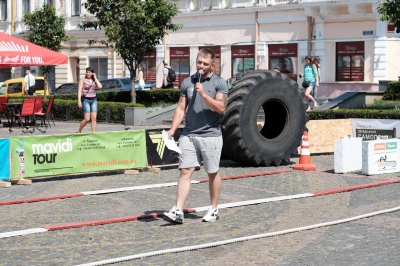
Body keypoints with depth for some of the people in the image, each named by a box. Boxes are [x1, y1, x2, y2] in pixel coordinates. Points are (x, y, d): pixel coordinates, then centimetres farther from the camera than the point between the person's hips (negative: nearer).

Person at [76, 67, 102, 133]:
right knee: (87, 119, -10)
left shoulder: (94, 81, 12)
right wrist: (79, 101, -13)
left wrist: (95, 78, 1)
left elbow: (100, 86, -7)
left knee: (94, 118, -5)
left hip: (94, 100, 4)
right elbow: (79, 91, -3)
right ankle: (79, 131, 8)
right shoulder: (83, 80, 2)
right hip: (86, 100, -4)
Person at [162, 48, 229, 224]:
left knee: (213, 173, 7)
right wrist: (172, 130, 3)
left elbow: (221, 107, -11)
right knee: (185, 171, -5)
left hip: (210, 135, -3)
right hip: (188, 135, 3)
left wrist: (204, 94, -19)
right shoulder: (187, 82, 10)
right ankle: (178, 211, -9)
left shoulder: (219, 83, 0)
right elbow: (181, 108, 12)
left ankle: (214, 210, 20)